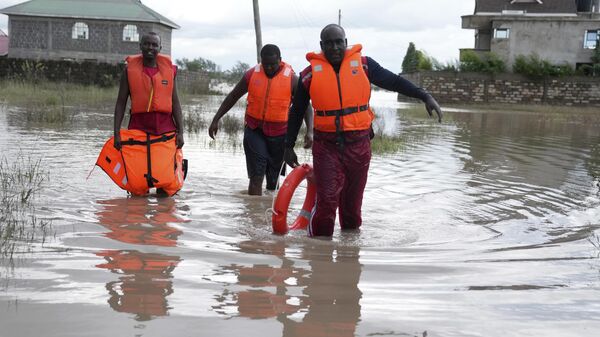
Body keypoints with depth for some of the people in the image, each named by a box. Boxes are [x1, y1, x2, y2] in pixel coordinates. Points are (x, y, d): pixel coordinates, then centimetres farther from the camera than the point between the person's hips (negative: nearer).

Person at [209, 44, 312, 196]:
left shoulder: (291, 78, -8)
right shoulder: (252, 74, -3)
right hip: (254, 130, 0)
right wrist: (216, 120, 6)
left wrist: (309, 131, -19)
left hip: (279, 133, 0)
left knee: (273, 178, 13)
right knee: (256, 177, -10)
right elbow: (233, 97, 8)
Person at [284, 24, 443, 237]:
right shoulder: (311, 73, 1)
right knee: (326, 200, -11)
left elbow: (393, 81, 10)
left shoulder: (363, 65, 2)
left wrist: (425, 97, 3)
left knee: (352, 202, 12)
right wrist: (289, 146, 11)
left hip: (358, 145, 2)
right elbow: (297, 112, 10)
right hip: (326, 147, -1)